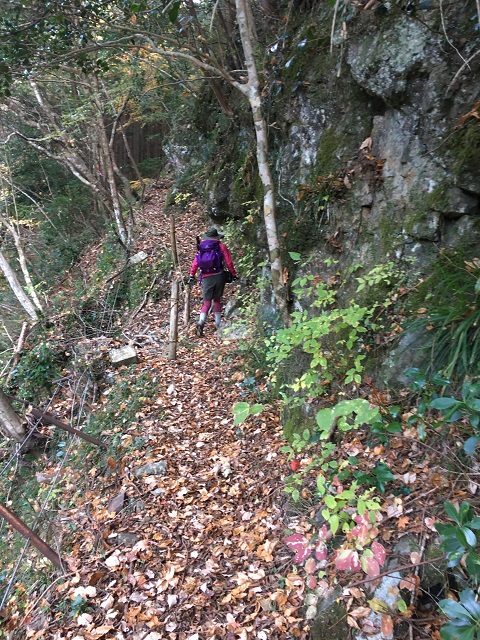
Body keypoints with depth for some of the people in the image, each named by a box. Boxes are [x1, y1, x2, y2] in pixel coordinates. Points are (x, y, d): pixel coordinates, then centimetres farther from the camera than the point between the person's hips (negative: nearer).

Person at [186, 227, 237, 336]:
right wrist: (234, 274, 6)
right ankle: (218, 324, 16)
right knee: (217, 300, 14)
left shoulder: (201, 247, 10)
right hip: (219, 276, -1)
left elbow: (195, 263, 6)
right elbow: (228, 262, -1)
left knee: (207, 302, 3)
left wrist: (192, 276, 11)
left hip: (206, 278, 1)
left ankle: (201, 322, -20)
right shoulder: (221, 246, 3)